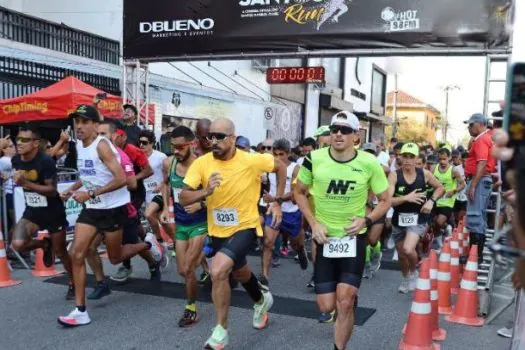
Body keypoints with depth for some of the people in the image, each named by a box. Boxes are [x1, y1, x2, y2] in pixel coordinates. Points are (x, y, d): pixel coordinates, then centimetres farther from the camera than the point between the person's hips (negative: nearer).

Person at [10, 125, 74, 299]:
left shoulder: (46, 162, -23)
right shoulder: (15, 160, -4)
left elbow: (52, 190, -25)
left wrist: (26, 183, -33)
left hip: (53, 212, -5)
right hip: (32, 211, 5)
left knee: (60, 251, 7)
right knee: (18, 244, -20)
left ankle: (74, 284, 31)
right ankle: (45, 244, 13)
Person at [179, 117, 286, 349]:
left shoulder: (251, 161, -20)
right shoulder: (201, 163, -14)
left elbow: (280, 167, -1)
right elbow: (183, 199, -17)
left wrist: (277, 203, -2)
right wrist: (205, 191, -36)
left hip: (245, 227, -5)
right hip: (217, 230, 5)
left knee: (218, 271, -27)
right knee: (239, 272, 28)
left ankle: (221, 330, -5)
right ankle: (262, 301, 62)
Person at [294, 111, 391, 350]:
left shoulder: (369, 163, -12)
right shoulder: (314, 159, -11)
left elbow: (385, 200, 1)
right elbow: (299, 192, 5)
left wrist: (366, 220, -17)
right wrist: (313, 223, -7)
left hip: (353, 238, -1)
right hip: (325, 238, 1)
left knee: (345, 302, -9)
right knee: (327, 306, 4)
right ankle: (349, 298, 42)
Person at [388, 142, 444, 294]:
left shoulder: (424, 174, -5)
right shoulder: (394, 175, -12)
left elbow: (440, 188, 13)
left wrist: (431, 201, -4)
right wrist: (406, 198, -32)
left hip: (418, 219, -1)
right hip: (399, 219, 1)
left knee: (408, 249, -24)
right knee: (401, 254, 15)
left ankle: (414, 272, 9)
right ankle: (406, 278, 45)